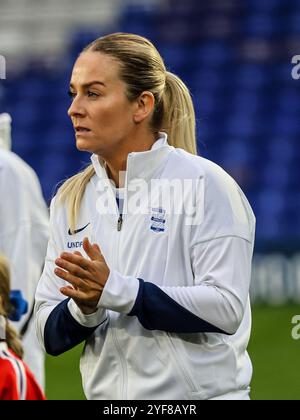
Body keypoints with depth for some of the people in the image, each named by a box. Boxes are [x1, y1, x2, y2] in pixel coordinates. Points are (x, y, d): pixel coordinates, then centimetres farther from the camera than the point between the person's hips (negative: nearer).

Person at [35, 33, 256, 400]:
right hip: (106, 394, 4)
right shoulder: (69, 199, 5)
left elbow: (226, 309, -18)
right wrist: (84, 310, -16)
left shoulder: (204, 184, -9)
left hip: (200, 392, -4)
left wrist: (116, 290, -22)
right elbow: (50, 335, 4)